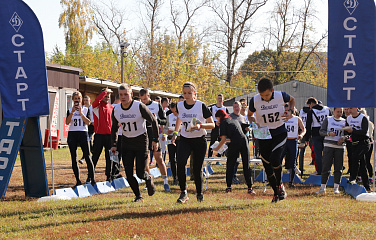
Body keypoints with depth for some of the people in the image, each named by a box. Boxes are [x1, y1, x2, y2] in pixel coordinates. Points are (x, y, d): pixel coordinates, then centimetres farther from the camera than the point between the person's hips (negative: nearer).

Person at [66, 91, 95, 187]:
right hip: (72, 134, 2)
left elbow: (88, 122, -5)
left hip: (83, 133, -2)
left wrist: (81, 113, -12)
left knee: (87, 157, -9)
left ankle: (91, 179, -6)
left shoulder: (86, 109, 8)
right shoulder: (70, 110, 10)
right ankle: (78, 181, 7)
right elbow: (67, 122, -4)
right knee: (74, 158, 2)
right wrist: (72, 112, -13)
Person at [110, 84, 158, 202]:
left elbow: (153, 122, -6)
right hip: (126, 142, 4)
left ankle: (149, 179, 30)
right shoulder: (116, 110, -2)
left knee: (140, 173, -6)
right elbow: (114, 128, 14)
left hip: (141, 140, -4)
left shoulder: (140, 107, -16)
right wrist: (114, 145, 7)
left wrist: (155, 140, -6)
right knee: (129, 173, -5)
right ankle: (138, 196, 13)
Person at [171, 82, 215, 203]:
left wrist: (200, 126, -25)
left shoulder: (201, 106, -11)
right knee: (180, 163, -23)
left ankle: (199, 193, 25)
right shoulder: (180, 106, 1)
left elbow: (212, 124, -8)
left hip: (199, 141, -2)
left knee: (197, 169, -1)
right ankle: (183, 192, -15)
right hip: (185, 140, 3)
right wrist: (175, 133, 21)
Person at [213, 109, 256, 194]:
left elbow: (224, 138, 2)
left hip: (235, 142, -5)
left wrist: (217, 148, 13)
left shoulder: (223, 123, 7)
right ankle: (250, 188, 0)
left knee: (230, 165, 8)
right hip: (244, 140, 5)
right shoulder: (235, 120, 27)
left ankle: (229, 187, 6)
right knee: (246, 165, 5)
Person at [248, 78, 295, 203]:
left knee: (274, 159, -23)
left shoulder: (281, 96, -13)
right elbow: (250, 115, 7)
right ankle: (276, 193, 22)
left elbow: (292, 100, 11)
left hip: (280, 133, -2)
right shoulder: (254, 101, -12)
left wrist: (290, 111, -7)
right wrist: (253, 122, -14)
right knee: (267, 165, 3)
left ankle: (280, 185, 3)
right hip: (264, 135, 2)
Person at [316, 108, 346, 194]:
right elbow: (321, 131, 1)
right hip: (328, 145, -2)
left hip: (340, 147, 2)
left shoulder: (344, 121, 11)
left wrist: (343, 138, -11)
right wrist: (329, 133, -18)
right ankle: (323, 187, 1)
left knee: (338, 168, 0)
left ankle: (336, 187, 5)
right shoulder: (328, 119, 6)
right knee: (326, 166, -5)